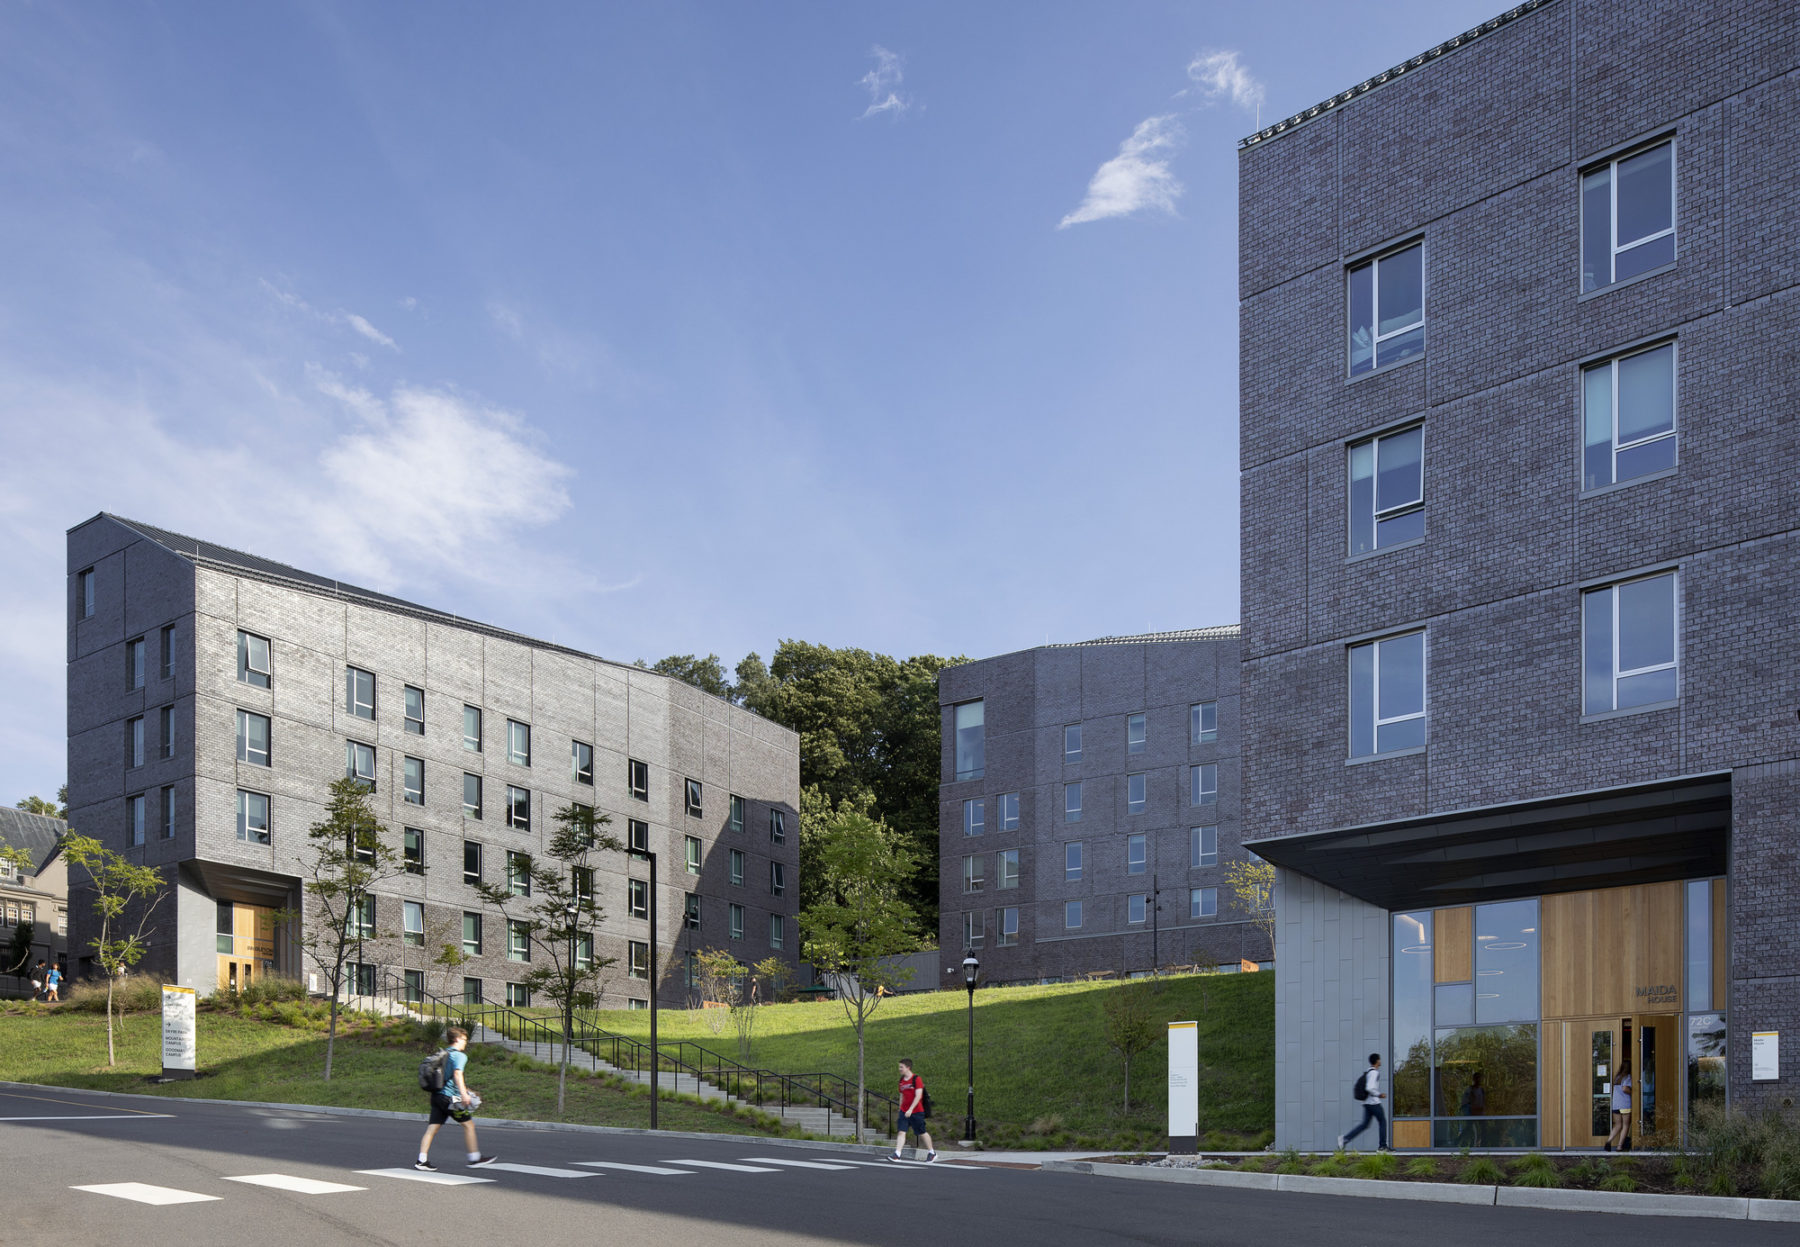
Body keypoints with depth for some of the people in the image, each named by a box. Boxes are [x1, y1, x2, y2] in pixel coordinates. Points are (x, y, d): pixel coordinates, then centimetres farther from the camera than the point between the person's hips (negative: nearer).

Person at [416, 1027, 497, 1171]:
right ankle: (475, 1158, 10)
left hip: (436, 1095, 8)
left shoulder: (444, 1054, 19)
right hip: (449, 1097, -8)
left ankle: (422, 1161, -4)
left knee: (432, 1128, 3)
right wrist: (464, 1094, -32)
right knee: (469, 1124, 5)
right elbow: (457, 1074, -22)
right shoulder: (459, 1055, -7)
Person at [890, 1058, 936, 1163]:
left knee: (922, 1133, 5)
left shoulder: (916, 1079, -11)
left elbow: (918, 1096, -18)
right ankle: (897, 1155, -14)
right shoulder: (901, 1080, 10)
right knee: (901, 1132, -8)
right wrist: (900, 1109, 18)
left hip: (916, 1112, -6)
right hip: (904, 1111, 6)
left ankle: (932, 1153, 21)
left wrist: (910, 1109, -25)